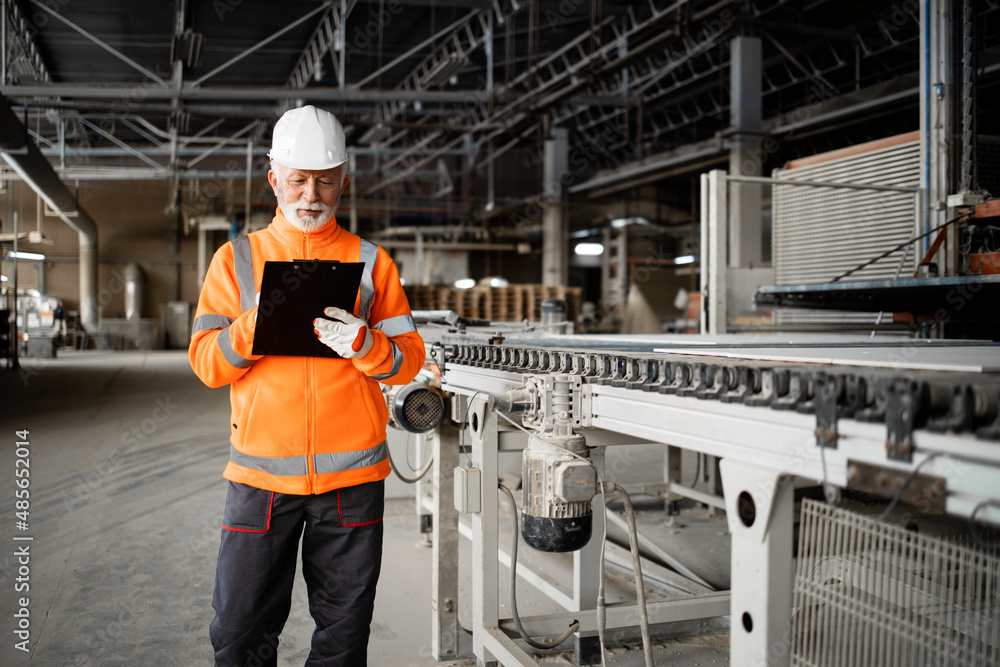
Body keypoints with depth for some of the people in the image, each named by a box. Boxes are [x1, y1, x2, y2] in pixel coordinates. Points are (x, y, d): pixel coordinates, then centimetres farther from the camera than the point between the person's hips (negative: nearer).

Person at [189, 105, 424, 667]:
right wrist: (255, 325, -17)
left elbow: (409, 361, 3)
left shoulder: (371, 262, 7)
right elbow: (206, 362, 2)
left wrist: (363, 344, -17)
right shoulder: (237, 258, 8)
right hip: (261, 471, 0)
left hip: (352, 475, 0)